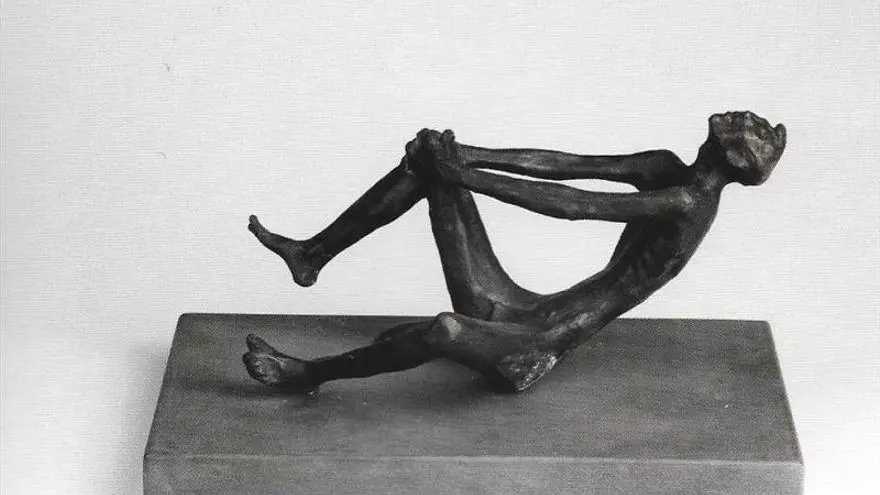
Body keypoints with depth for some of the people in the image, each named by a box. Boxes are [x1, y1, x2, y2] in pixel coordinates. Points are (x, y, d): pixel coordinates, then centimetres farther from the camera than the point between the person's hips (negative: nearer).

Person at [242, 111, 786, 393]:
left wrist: (467, 177, -25)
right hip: (513, 311, 9)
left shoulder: (689, 202, -17)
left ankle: (308, 373, -17)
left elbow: (574, 205, -25)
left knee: (445, 329, -42)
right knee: (426, 162, 4)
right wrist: (465, 158, -8)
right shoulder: (666, 170, 10)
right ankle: (311, 255, 7)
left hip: (534, 352, -9)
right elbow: (564, 164, 5)